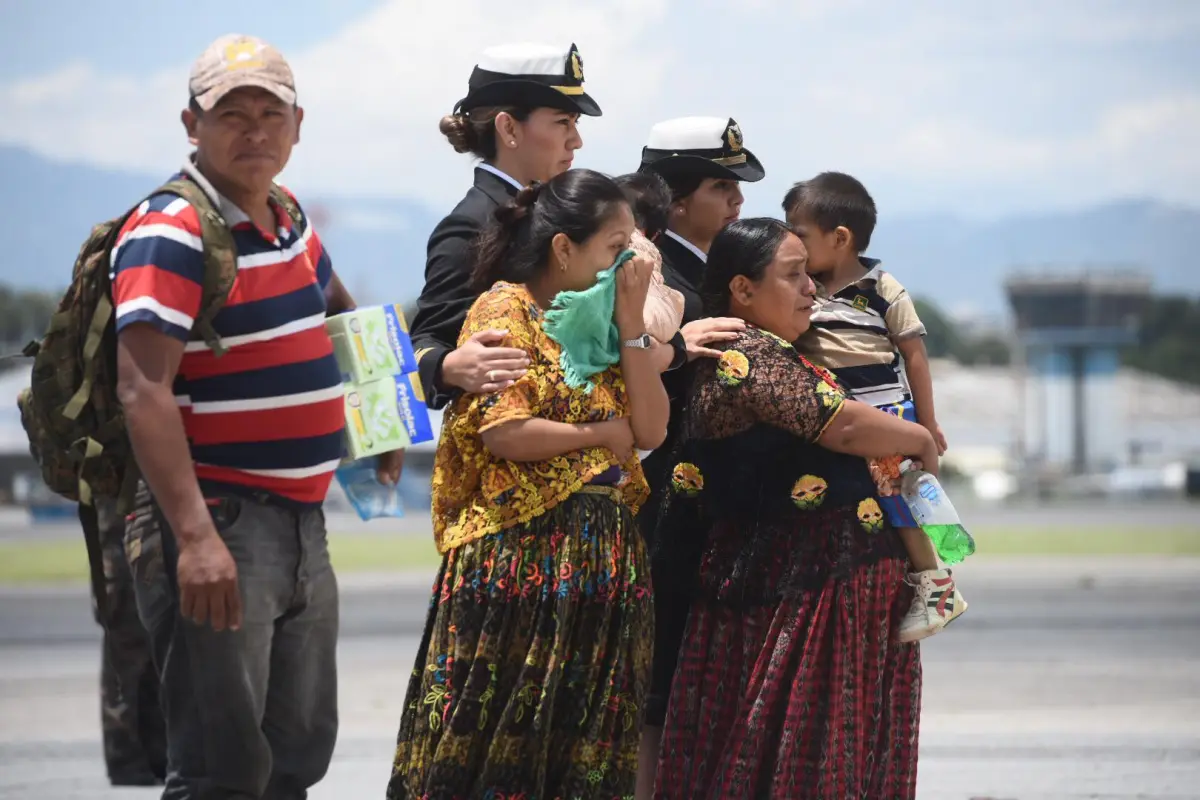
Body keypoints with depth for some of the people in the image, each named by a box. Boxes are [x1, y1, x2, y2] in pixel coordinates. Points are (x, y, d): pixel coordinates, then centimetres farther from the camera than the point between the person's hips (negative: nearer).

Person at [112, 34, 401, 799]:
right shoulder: (170, 235, -14)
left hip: (302, 524, 9)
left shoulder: (288, 218, 12)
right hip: (216, 525, -9)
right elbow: (143, 388, -22)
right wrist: (195, 536, -29)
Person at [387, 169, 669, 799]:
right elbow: (503, 433, -17)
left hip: (602, 556, 7)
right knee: (497, 735, -5)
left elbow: (651, 429, 8)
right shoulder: (506, 310, -5)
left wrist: (630, 326, 2)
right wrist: (602, 433, -6)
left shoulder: (596, 319, 16)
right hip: (521, 553, -7)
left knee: (581, 742, 6)